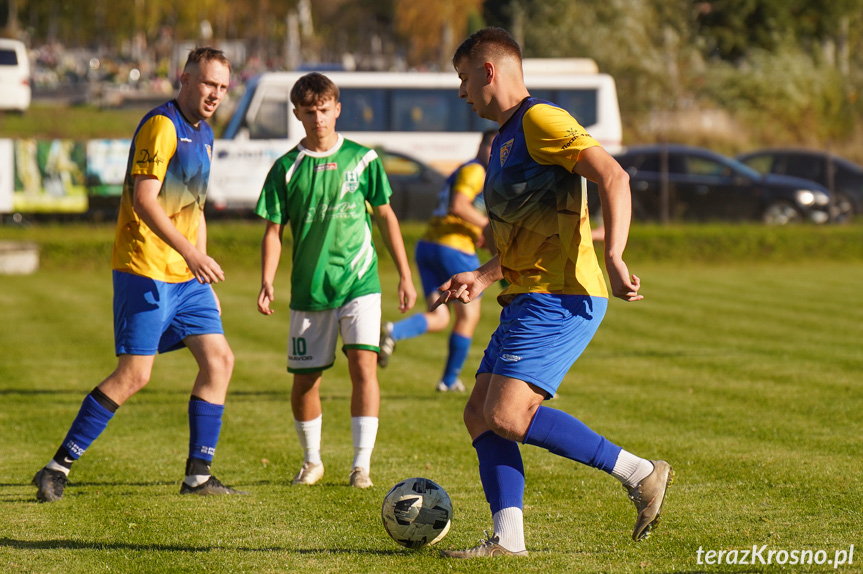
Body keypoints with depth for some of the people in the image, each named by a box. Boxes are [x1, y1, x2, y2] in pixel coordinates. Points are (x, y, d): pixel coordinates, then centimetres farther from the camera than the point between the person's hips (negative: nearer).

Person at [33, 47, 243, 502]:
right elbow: (144, 200, -21)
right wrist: (190, 252, -27)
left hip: (185, 277, 9)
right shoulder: (161, 126, -13)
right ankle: (58, 468, -4)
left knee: (219, 359, 2)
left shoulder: (204, 135, 17)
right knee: (135, 373, -12)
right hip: (145, 270, -9)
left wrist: (203, 273, 22)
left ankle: (197, 475, 8)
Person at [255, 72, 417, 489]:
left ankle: (362, 463, -12)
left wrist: (405, 275, 8)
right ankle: (311, 461, 28)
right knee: (304, 381, 6)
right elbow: (273, 231, 1)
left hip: (359, 284, -1)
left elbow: (385, 216, 9)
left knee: (363, 364, -17)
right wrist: (267, 283, -12)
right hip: (309, 290, 1)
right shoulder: (287, 169, 0)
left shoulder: (362, 159, 1)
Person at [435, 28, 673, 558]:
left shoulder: (540, 120, -8)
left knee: (506, 416, -18)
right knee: (480, 415, 4)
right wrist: (482, 278, 16)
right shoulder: (504, 141, 23)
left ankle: (641, 474, -11)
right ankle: (508, 539, 1)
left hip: (562, 296, -10)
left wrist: (613, 257, -30)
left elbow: (613, 177, -19)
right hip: (529, 298, 10)